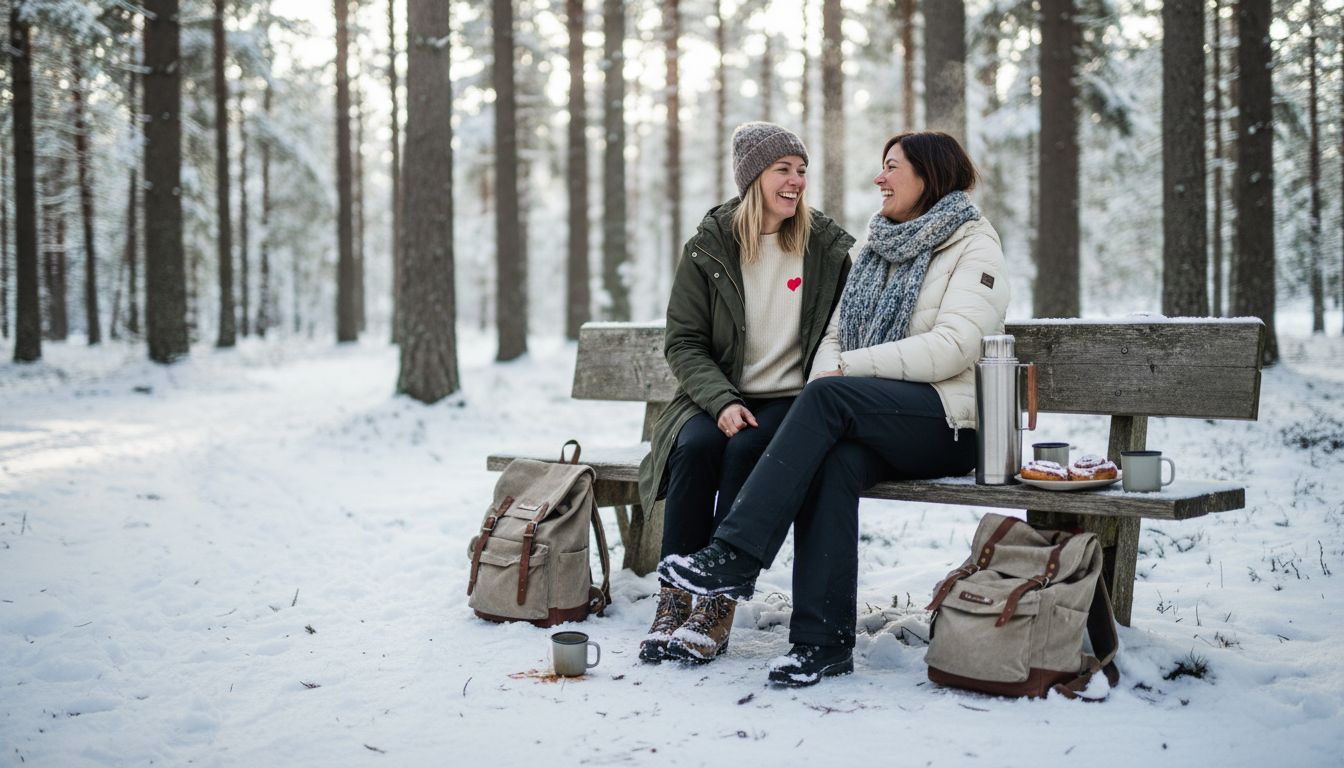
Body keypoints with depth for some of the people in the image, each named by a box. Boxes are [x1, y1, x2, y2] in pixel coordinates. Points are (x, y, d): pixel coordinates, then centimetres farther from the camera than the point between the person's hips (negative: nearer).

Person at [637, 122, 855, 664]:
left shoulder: (829, 248, 4)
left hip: (792, 399, -1)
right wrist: (722, 402, -16)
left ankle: (715, 609, -27)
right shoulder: (708, 249, 3)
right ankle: (673, 600, -25)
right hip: (720, 396, 1)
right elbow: (683, 342, 1)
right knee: (696, 445, -31)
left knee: (745, 450, -31)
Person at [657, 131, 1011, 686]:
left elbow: (951, 347, -13)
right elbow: (836, 336, 17)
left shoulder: (975, 248, 1)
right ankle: (824, 639, -33)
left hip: (948, 422, -5)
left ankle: (734, 557, -33)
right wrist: (822, 384, -7)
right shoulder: (876, 250, 23)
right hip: (869, 425, 5)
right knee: (835, 458, -30)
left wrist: (846, 369, -14)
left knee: (829, 396, -31)